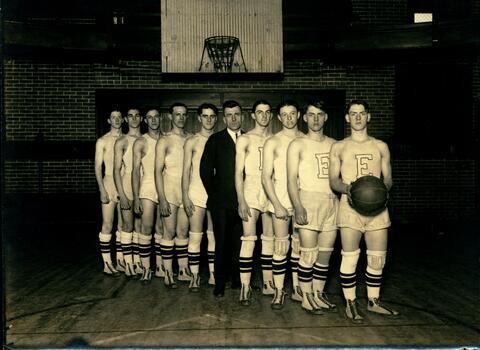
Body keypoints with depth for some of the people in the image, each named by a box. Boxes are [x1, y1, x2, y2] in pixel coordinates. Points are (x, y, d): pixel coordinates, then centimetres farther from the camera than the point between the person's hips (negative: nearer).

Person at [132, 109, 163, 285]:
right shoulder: (140, 142, 1)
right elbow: (135, 171, -2)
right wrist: (136, 198, -9)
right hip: (148, 189, -3)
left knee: (161, 229, 7)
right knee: (146, 228, -9)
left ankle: (159, 265, 17)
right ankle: (145, 268, -1)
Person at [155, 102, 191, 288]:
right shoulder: (164, 141, -2)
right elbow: (158, 171, -6)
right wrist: (162, 199, -13)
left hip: (187, 192, 3)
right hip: (170, 191, -3)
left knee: (183, 232, 9)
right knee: (170, 232, 1)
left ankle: (183, 271, 19)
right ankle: (168, 274, 11)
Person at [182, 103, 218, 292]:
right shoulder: (192, 142, 3)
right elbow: (186, 171, 0)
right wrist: (185, 197, -8)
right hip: (196, 193, -2)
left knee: (214, 237, 7)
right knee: (195, 237, -2)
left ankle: (213, 274, 17)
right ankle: (195, 276, 8)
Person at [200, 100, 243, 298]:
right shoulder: (215, 140, 6)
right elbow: (205, 169, 3)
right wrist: (213, 194, 0)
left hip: (243, 200, 2)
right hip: (221, 202, -1)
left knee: (239, 243, 4)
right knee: (221, 243, 3)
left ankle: (237, 281, 21)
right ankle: (219, 284, 14)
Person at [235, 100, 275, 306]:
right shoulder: (244, 140, 4)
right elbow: (238, 173, -1)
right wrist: (241, 201, -10)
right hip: (251, 190, -3)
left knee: (269, 240, 7)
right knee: (249, 239, -7)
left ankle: (268, 283, 16)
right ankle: (245, 286, -2)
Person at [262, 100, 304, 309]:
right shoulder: (272, 142, 2)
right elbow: (266, 177, -3)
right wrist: (277, 204, -10)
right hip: (280, 200, -2)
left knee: (299, 247, 8)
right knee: (281, 247, -2)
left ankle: (297, 289, 20)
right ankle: (279, 291, 9)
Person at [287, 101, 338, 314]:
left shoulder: (333, 144, 15)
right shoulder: (298, 145, 2)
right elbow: (292, 179, -5)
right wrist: (298, 206, -15)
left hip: (332, 202, 4)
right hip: (308, 201, -4)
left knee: (325, 253, 8)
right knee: (309, 254, -4)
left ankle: (319, 294, 20)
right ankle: (306, 297, 9)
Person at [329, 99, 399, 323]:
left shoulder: (381, 147, 13)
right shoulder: (338, 147, 8)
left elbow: (388, 178, 13)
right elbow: (333, 180, 6)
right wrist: (346, 188, -15)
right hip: (350, 206, -2)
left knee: (378, 258, 6)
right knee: (350, 258, -1)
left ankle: (373, 301, 23)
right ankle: (350, 303, 12)